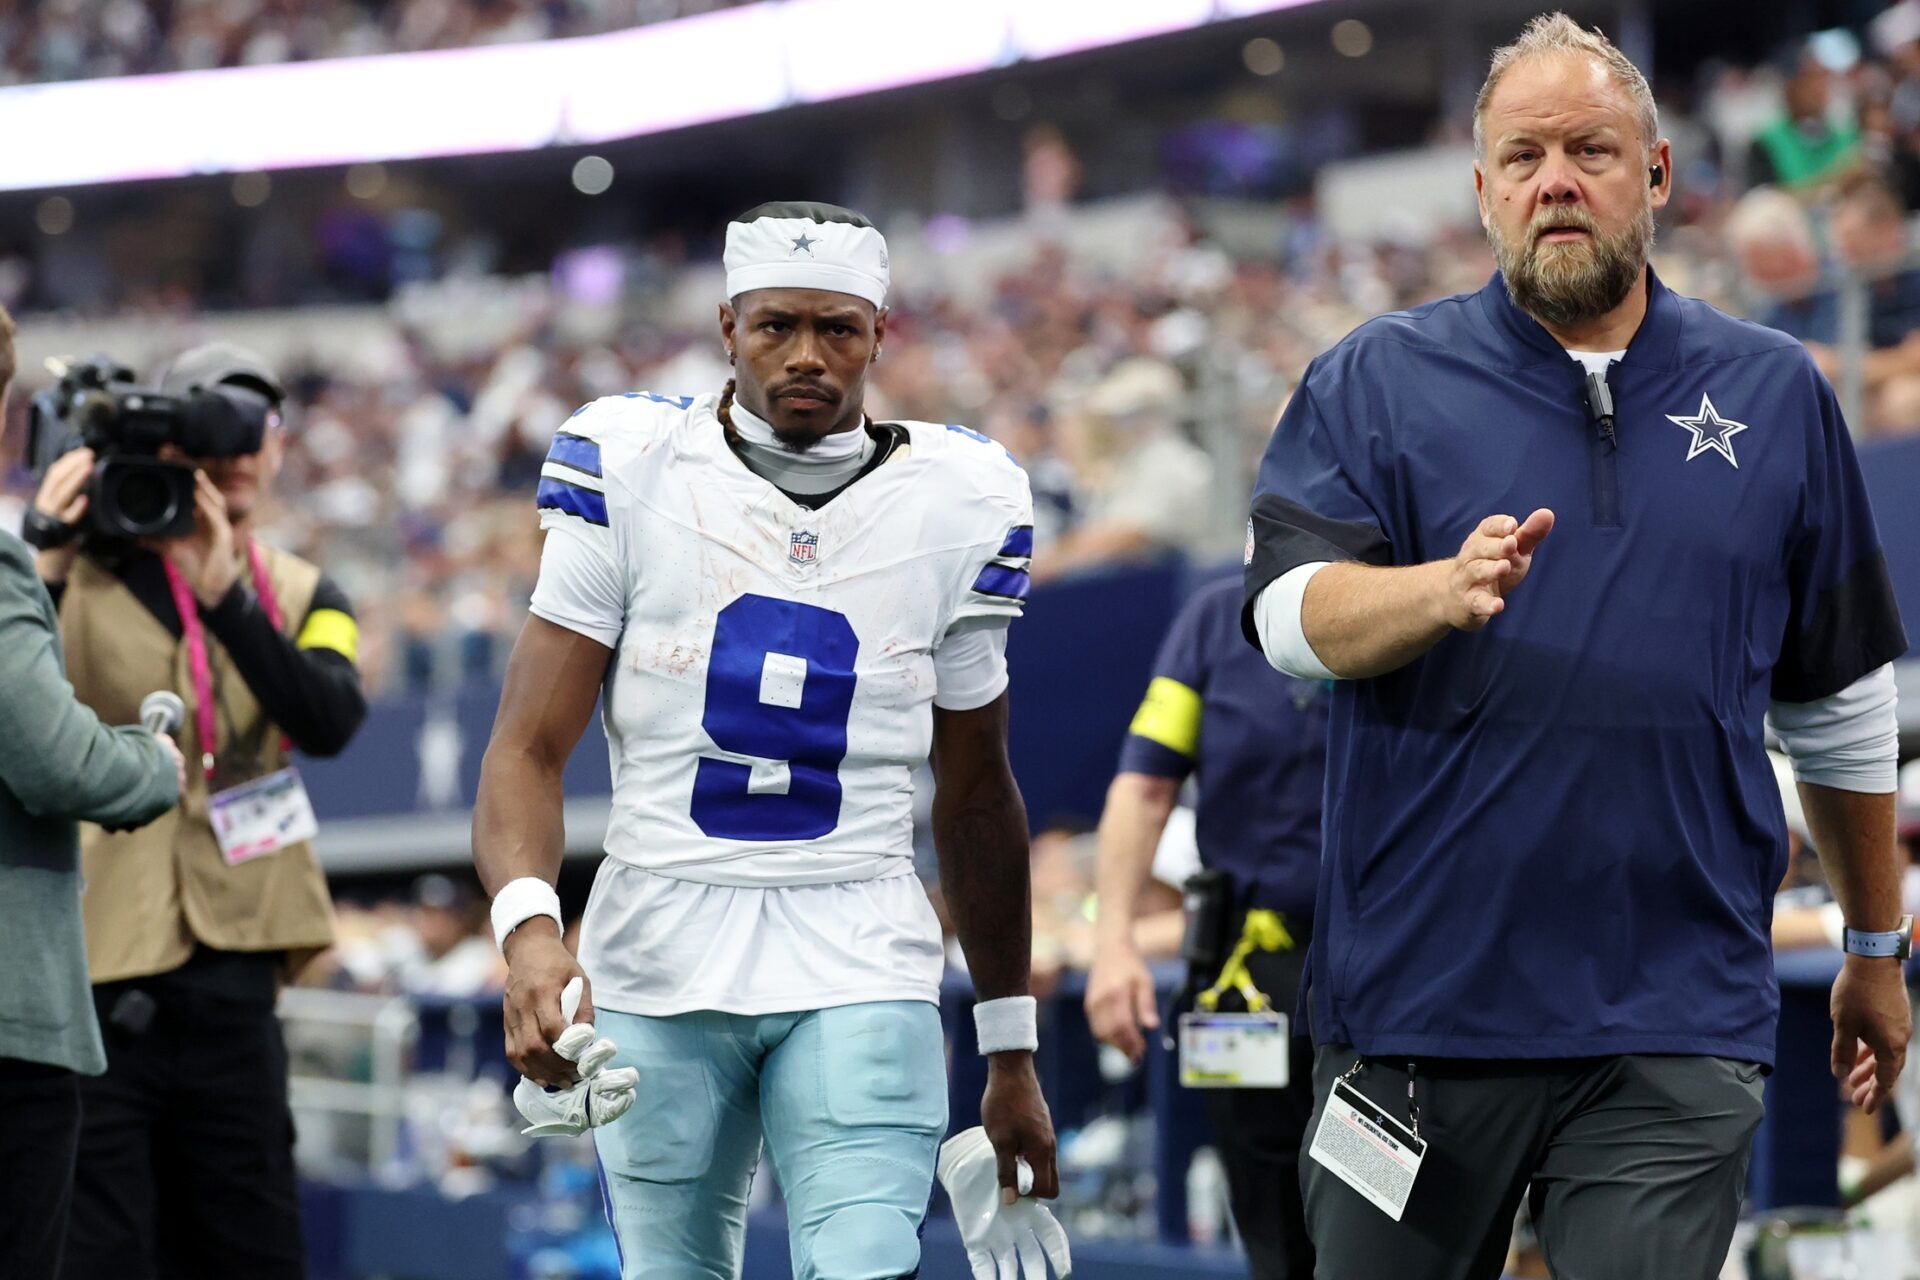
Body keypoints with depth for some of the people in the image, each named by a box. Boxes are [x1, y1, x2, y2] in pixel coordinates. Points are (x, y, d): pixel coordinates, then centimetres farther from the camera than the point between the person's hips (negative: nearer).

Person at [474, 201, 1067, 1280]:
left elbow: (977, 799, 13)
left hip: (858, 966, 0)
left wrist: (1011, 1053, 15)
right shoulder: (631, 474, -3)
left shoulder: (956, 510, 3)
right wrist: (530, 928, -26)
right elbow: (530, 748, -6)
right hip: (659, 955, 0)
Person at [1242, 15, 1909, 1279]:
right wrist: (1444, 591, -30)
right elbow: (1290, 614, -10)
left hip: (1676, 1026, 0)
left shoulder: (1774, 393, 10)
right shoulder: (1379, 381, 5)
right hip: (1423, 993, 0)